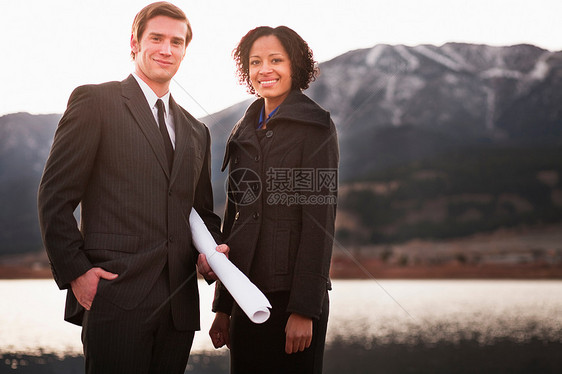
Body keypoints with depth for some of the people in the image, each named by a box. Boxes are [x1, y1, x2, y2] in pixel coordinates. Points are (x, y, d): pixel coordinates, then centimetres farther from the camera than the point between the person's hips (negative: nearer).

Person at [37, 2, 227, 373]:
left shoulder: (196, 131, 20)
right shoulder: (95, 101, 2)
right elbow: (55, 196, -3)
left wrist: (212, 248, 3)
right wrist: (76, 271, -11)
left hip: (179, 303, 6)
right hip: (116, 296, -5)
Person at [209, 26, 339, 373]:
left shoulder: (315, 126, -5)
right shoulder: (246, 131, 13)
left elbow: (320, 219, -11)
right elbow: (234, 214, 14)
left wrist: (304, 309, -16)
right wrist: (223, 307, 11)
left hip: (291, 291, -6)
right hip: (247, 292, 6)